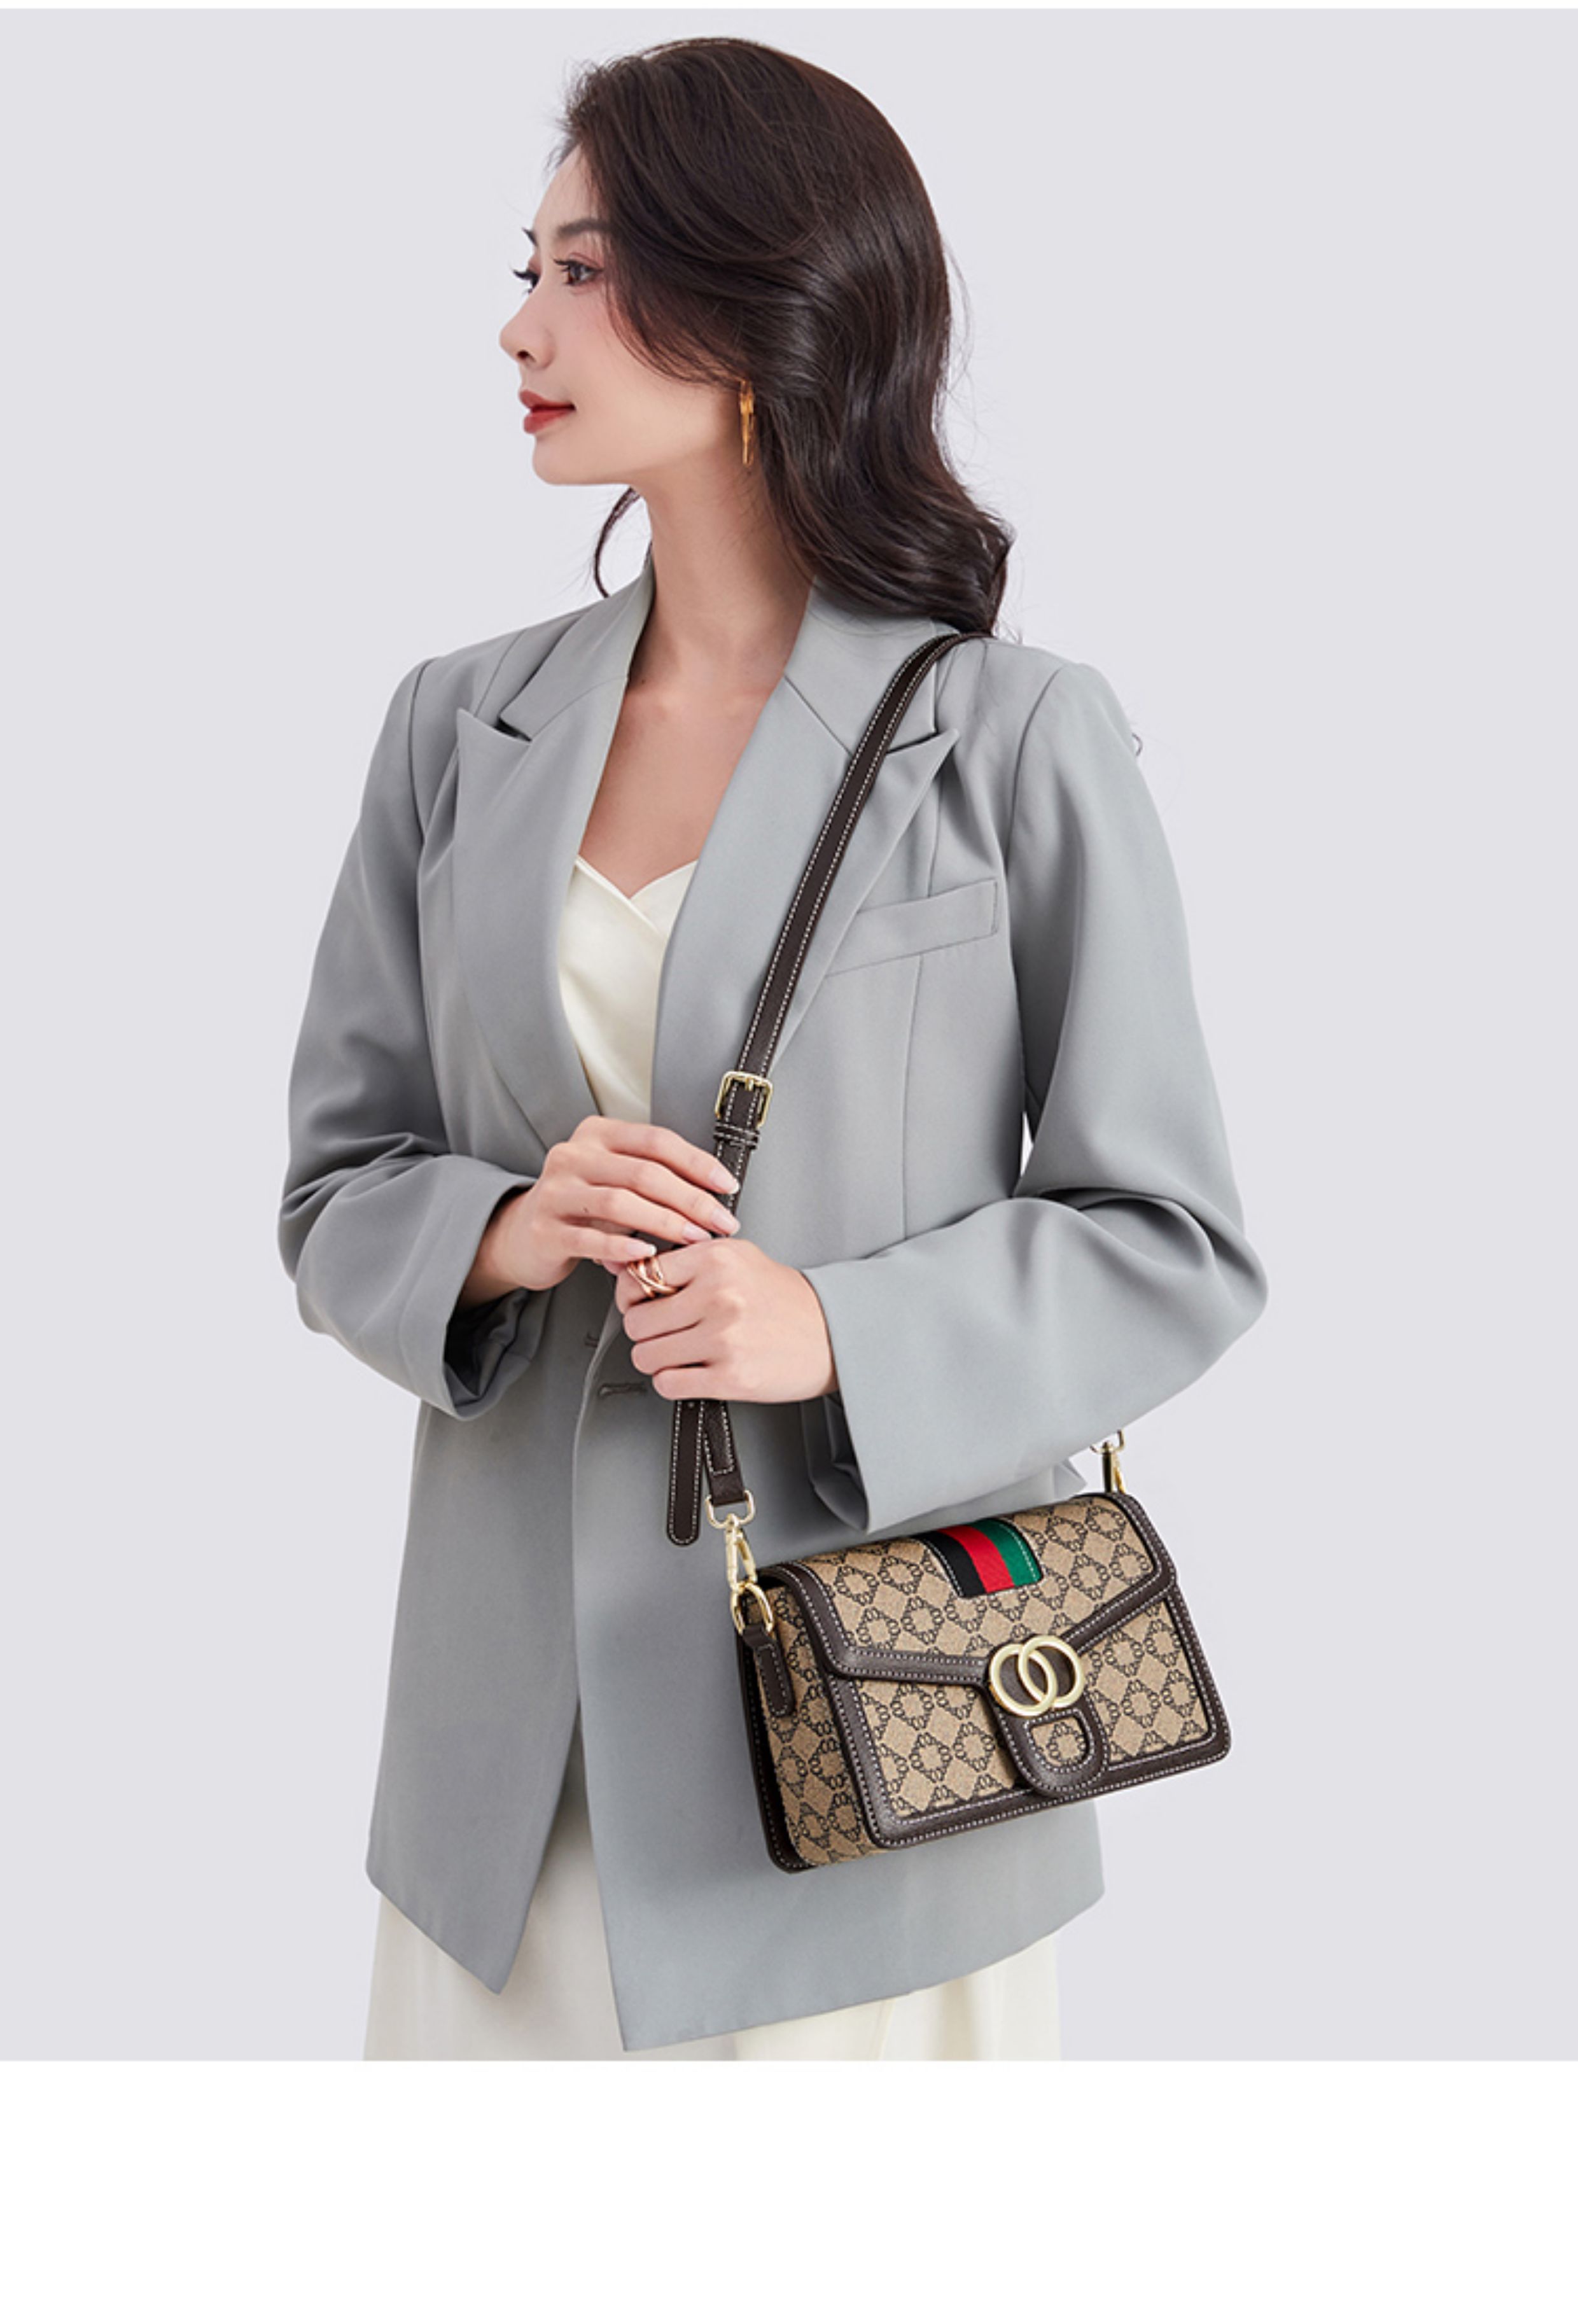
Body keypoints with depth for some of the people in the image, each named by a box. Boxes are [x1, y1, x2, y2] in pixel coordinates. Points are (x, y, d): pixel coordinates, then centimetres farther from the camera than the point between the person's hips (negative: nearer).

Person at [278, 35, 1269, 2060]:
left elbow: (1169, 1243, -5)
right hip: (520, 1709, 4)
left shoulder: (1013, 737, -7)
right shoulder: (459, 729, 5)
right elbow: (336, 1191, 9)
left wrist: (839, 1329, -20)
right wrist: (499, 1232, -13)